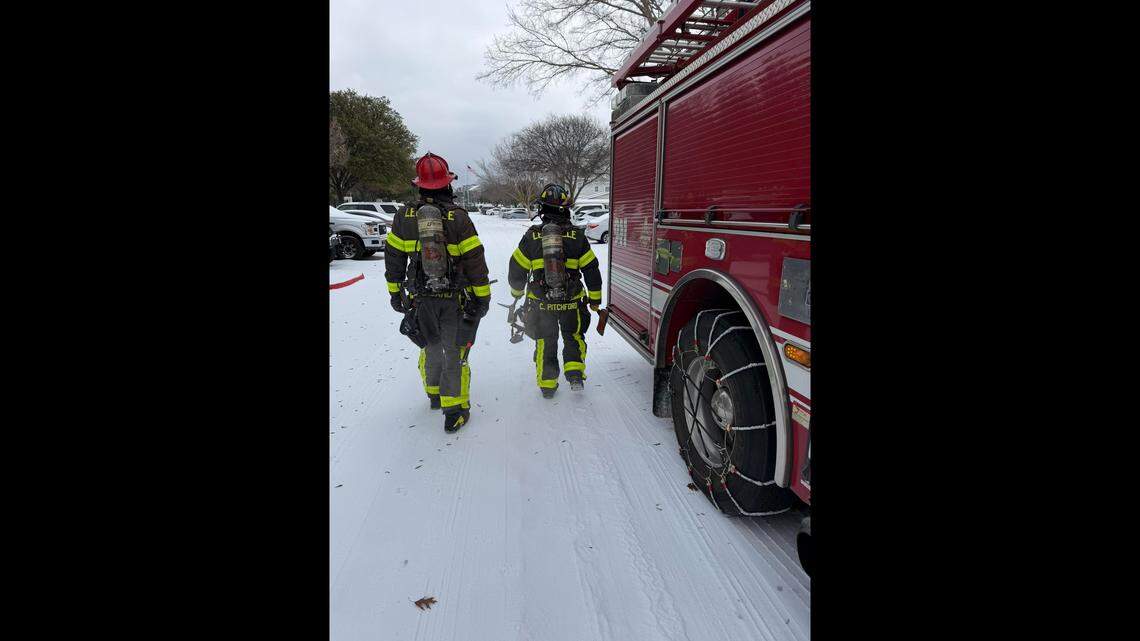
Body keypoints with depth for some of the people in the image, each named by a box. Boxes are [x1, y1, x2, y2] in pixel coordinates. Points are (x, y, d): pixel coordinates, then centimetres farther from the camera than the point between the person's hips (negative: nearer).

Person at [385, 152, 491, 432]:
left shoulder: (404, 215, -3)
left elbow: (394, 258, 5)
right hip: (456, 299, -3)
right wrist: (483, 296, -2)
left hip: (421, 298, 3)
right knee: (455, 352, 6)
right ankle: (455, 411, 10)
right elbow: (475, 261, -11)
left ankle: (434, 394, 40)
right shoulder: (458, 217, -13)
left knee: (431, 348, 21)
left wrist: (395, 292, 16)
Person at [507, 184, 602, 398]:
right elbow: (591, 270, -3)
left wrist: (516, 292, 19)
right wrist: (595, 298, 9)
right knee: (573, 336, 21)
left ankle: (547, 385, 23)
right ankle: (575, 374, 9)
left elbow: (517, 268, 1)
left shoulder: (532, 236, -6)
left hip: (540, 303, 1)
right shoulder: (577, 236, -7)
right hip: (571, 302, 0)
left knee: (545, 342, 16)